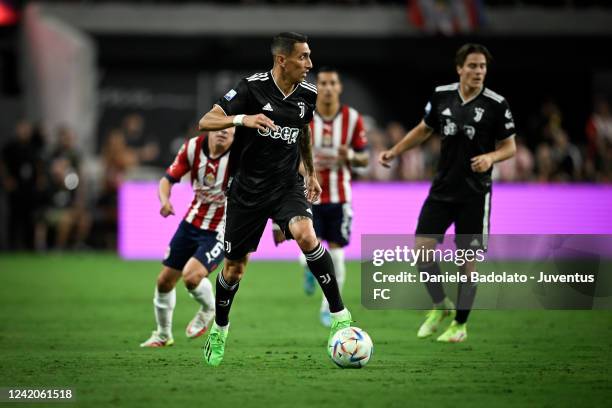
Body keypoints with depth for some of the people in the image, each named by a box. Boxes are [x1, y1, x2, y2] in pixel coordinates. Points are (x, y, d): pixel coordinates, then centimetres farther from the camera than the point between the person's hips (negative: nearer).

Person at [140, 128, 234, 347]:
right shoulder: (193, 147, -10)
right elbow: (168, 179, -1)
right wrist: (164, 200, -21)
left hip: (221, 230, -5)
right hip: (192, 222, 5)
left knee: (191, 276, -24)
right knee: (165, 280, 9)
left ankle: (208, 311, 11)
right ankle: (163, 335, 34)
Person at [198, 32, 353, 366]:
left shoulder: (307, 94, 0)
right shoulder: (252, 88, -15)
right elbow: (206, 122, -18)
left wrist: (311, 173, 26)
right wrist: (242, 119, -35)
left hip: (288, 185, 2)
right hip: (248, 188, -2)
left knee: (306, 236, -28)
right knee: (235, 266, 8)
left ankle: (339, 315, -22)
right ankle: (218, 332, 33)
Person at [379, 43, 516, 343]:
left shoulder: (496, 105, -9)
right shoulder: (441, 96, 1)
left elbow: (510, 146, -2)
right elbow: (424, 129, 18)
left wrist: (491, 157, -22)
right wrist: (394, 152, 13)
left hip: (474, 194, -3)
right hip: (442, 189, 3)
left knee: (467, 259, 0)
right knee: (422, 247, -7)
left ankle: (460, 324, 16)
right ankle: (440, 306, 16)